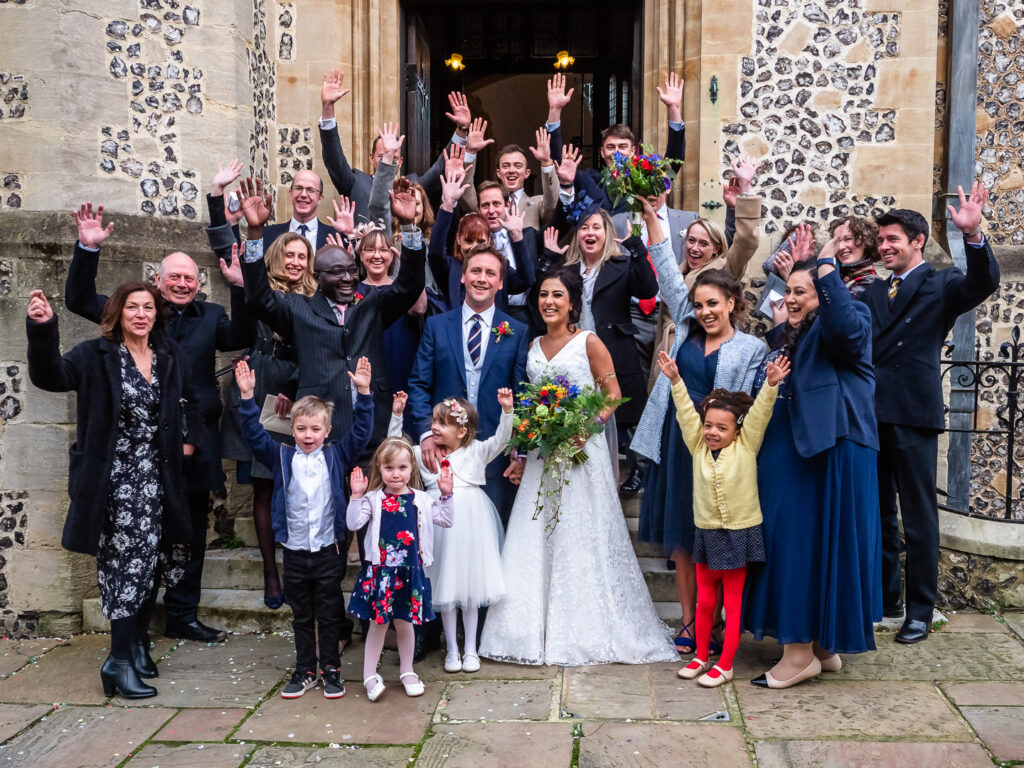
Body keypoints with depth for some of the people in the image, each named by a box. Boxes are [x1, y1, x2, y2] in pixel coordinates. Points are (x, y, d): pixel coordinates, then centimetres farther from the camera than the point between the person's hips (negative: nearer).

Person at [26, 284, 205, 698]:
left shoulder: (172, 356, 8)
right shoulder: (96, 356, -5)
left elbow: (190, 401, 23)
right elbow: (50, 376, -22)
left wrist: (191, 439, 9)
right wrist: (42, 328, -36)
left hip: (155, 476, 5)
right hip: (114, 477, -5)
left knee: (149, 559, 11)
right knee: (132, 558, -10)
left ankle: (137, 643, 29)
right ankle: (120, 661, -2)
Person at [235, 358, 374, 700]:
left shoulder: (336, 456, -1)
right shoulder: (282, 458, 2)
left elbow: (360, 431, -8)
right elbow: (255, 435, -5)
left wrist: (363, 393, -19)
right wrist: (248, 397, -16)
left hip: (328, 550, -1)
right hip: (295, 552, 2)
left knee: (329, 615, 10)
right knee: (301, 616, 14)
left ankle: (330, 669, 23)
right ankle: (305, 670, 26)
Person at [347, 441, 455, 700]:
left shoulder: (421, 499, 2)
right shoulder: (373, 499, -3)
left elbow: (446, 521, 4)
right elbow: (353, 523, -12)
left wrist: (446, 495, -5)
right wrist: (356, 496, -19)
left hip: (410, 571, 2)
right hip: (380, 570, -1)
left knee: (404, 622, 13)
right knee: (378, 623, 6)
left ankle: (407, 672, 30)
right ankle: (370, 676, 19)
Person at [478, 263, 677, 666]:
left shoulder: (589, 342, -4)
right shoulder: (534, 346, 12)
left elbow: (613, 395, -4)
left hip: (581, 451, -5)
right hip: (541, 453, 5)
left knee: (581, 537, 0)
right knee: (536, 538, 6)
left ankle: (590, 629, 13)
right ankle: (540, 630, 17)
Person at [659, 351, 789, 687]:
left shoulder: (746, 446, -6)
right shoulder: (698, 448, 0)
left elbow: (759, 413, -14)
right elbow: (686, 412, -3)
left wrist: (771, 384, -26)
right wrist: (675, 380, -10)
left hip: (740, 534, -3)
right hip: (707, 534, 3)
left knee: (733, 603, 6)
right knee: (704, 601, 14)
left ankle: (725, 666, 15)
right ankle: (701, 657, 30)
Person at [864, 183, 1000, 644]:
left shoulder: (941, 284, 1)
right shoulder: (873, 294, 16)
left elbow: (983, 283, -18)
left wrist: (972, 235, -35)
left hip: (913, 416, -5)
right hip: (870, 415, 6)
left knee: (919, 518, 3)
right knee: (878, 513, 15)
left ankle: (920, 612, 13)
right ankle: (884, 598, 29)